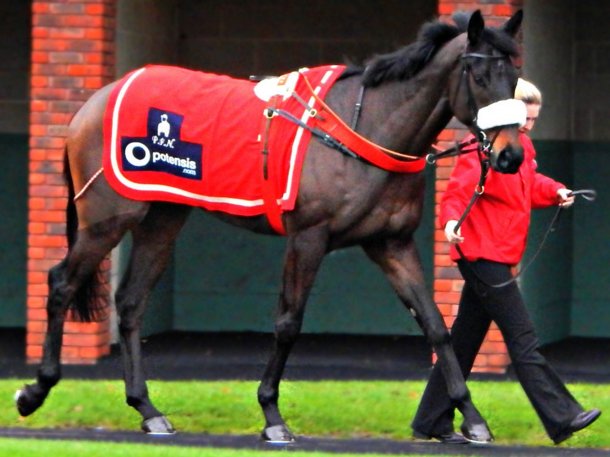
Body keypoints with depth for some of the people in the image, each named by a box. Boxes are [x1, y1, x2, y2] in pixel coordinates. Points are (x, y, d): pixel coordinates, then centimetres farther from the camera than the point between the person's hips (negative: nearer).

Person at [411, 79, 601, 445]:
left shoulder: (523, 147, 15)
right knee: (523, 339, -11)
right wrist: (451, 221, -40)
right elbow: (457, 191, -22)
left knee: (466, 340, 12)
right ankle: (562, 418, -13)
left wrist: (556, 192, 10)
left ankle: (432, 422, 17)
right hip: (483, 254, -10)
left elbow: (530, 185, 28)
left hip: (497, 259, 10)